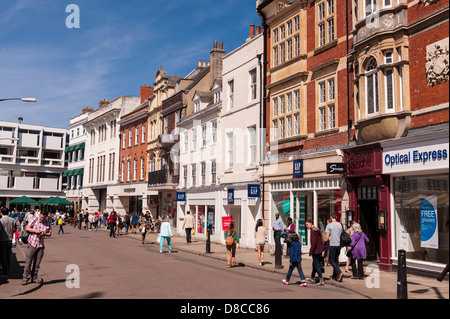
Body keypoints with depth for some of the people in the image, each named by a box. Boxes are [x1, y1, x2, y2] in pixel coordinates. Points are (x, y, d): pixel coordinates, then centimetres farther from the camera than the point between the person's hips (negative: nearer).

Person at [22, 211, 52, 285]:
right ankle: (26, 278, 5)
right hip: (31, 244, -2)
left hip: (40, 245, 2)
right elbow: (27, 228, 0)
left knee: (37, 263, 6)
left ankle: (34, 278, 17)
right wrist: (35, 231, -16)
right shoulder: (35, 220, -1)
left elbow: (49, 234, 7)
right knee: (28, 262, -2)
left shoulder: (48, 223, 4)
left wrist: (44, 234, -14)